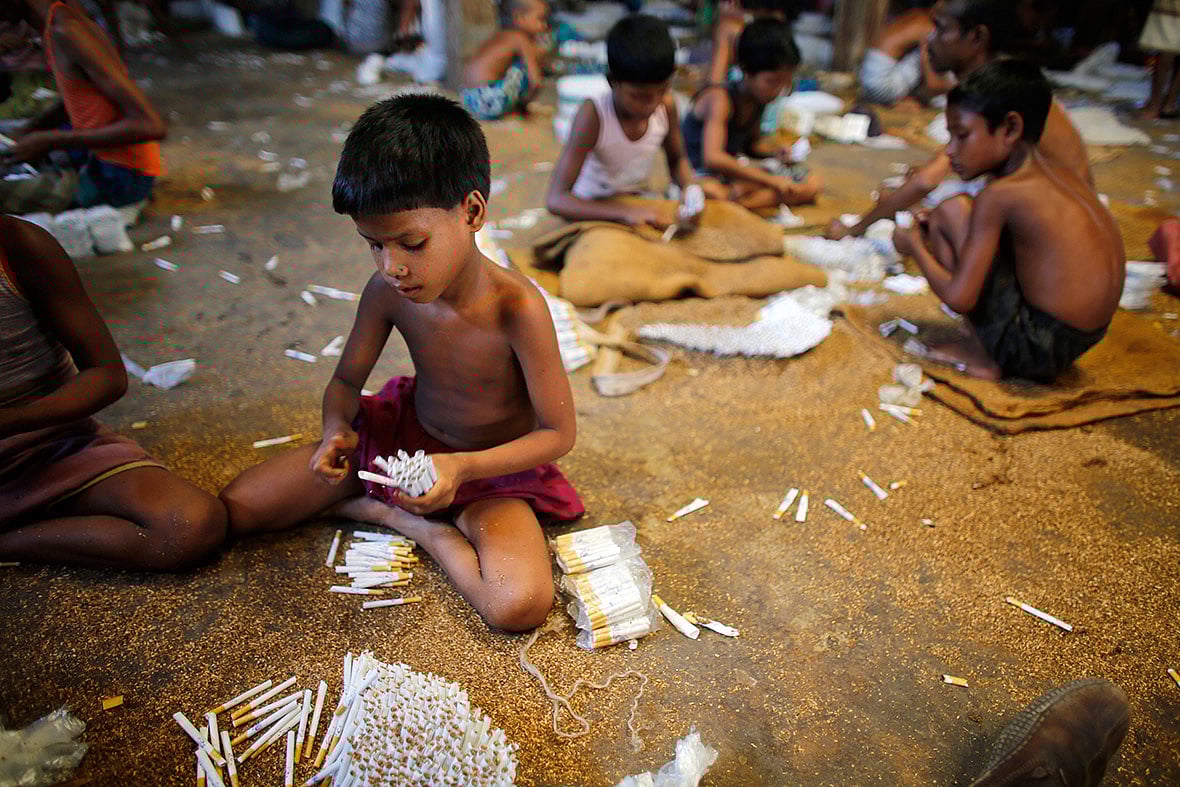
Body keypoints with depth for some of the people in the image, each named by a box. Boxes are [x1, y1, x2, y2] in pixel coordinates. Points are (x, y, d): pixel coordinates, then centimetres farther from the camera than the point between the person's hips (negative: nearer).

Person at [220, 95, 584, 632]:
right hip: (400, 434, 4)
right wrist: (337, 431, -21)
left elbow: (558, 433, -20)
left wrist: (463, 467, -32)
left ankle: (415, 524, -6)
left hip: (489, 469, -3)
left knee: (520, 604, -31)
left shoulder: (517, 308, -30)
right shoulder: (386, 291, -16)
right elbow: (346, 381, 1)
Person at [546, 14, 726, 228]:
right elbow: (556, 200, -33)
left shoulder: (666, 106, -12)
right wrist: (626, 212, -45)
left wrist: (691, 185, -16)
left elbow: (677, 161, 8)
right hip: (594, 212, -5)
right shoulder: (593, 114, -26)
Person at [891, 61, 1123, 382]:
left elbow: (958, 297, -18)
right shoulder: (1058, 173, 7)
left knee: (950, 211, -8)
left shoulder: (999, 195, -16)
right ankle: (990, 350, 13)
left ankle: (983, 357, -1)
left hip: (1035, 349, -9)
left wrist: (915, 246, -1)